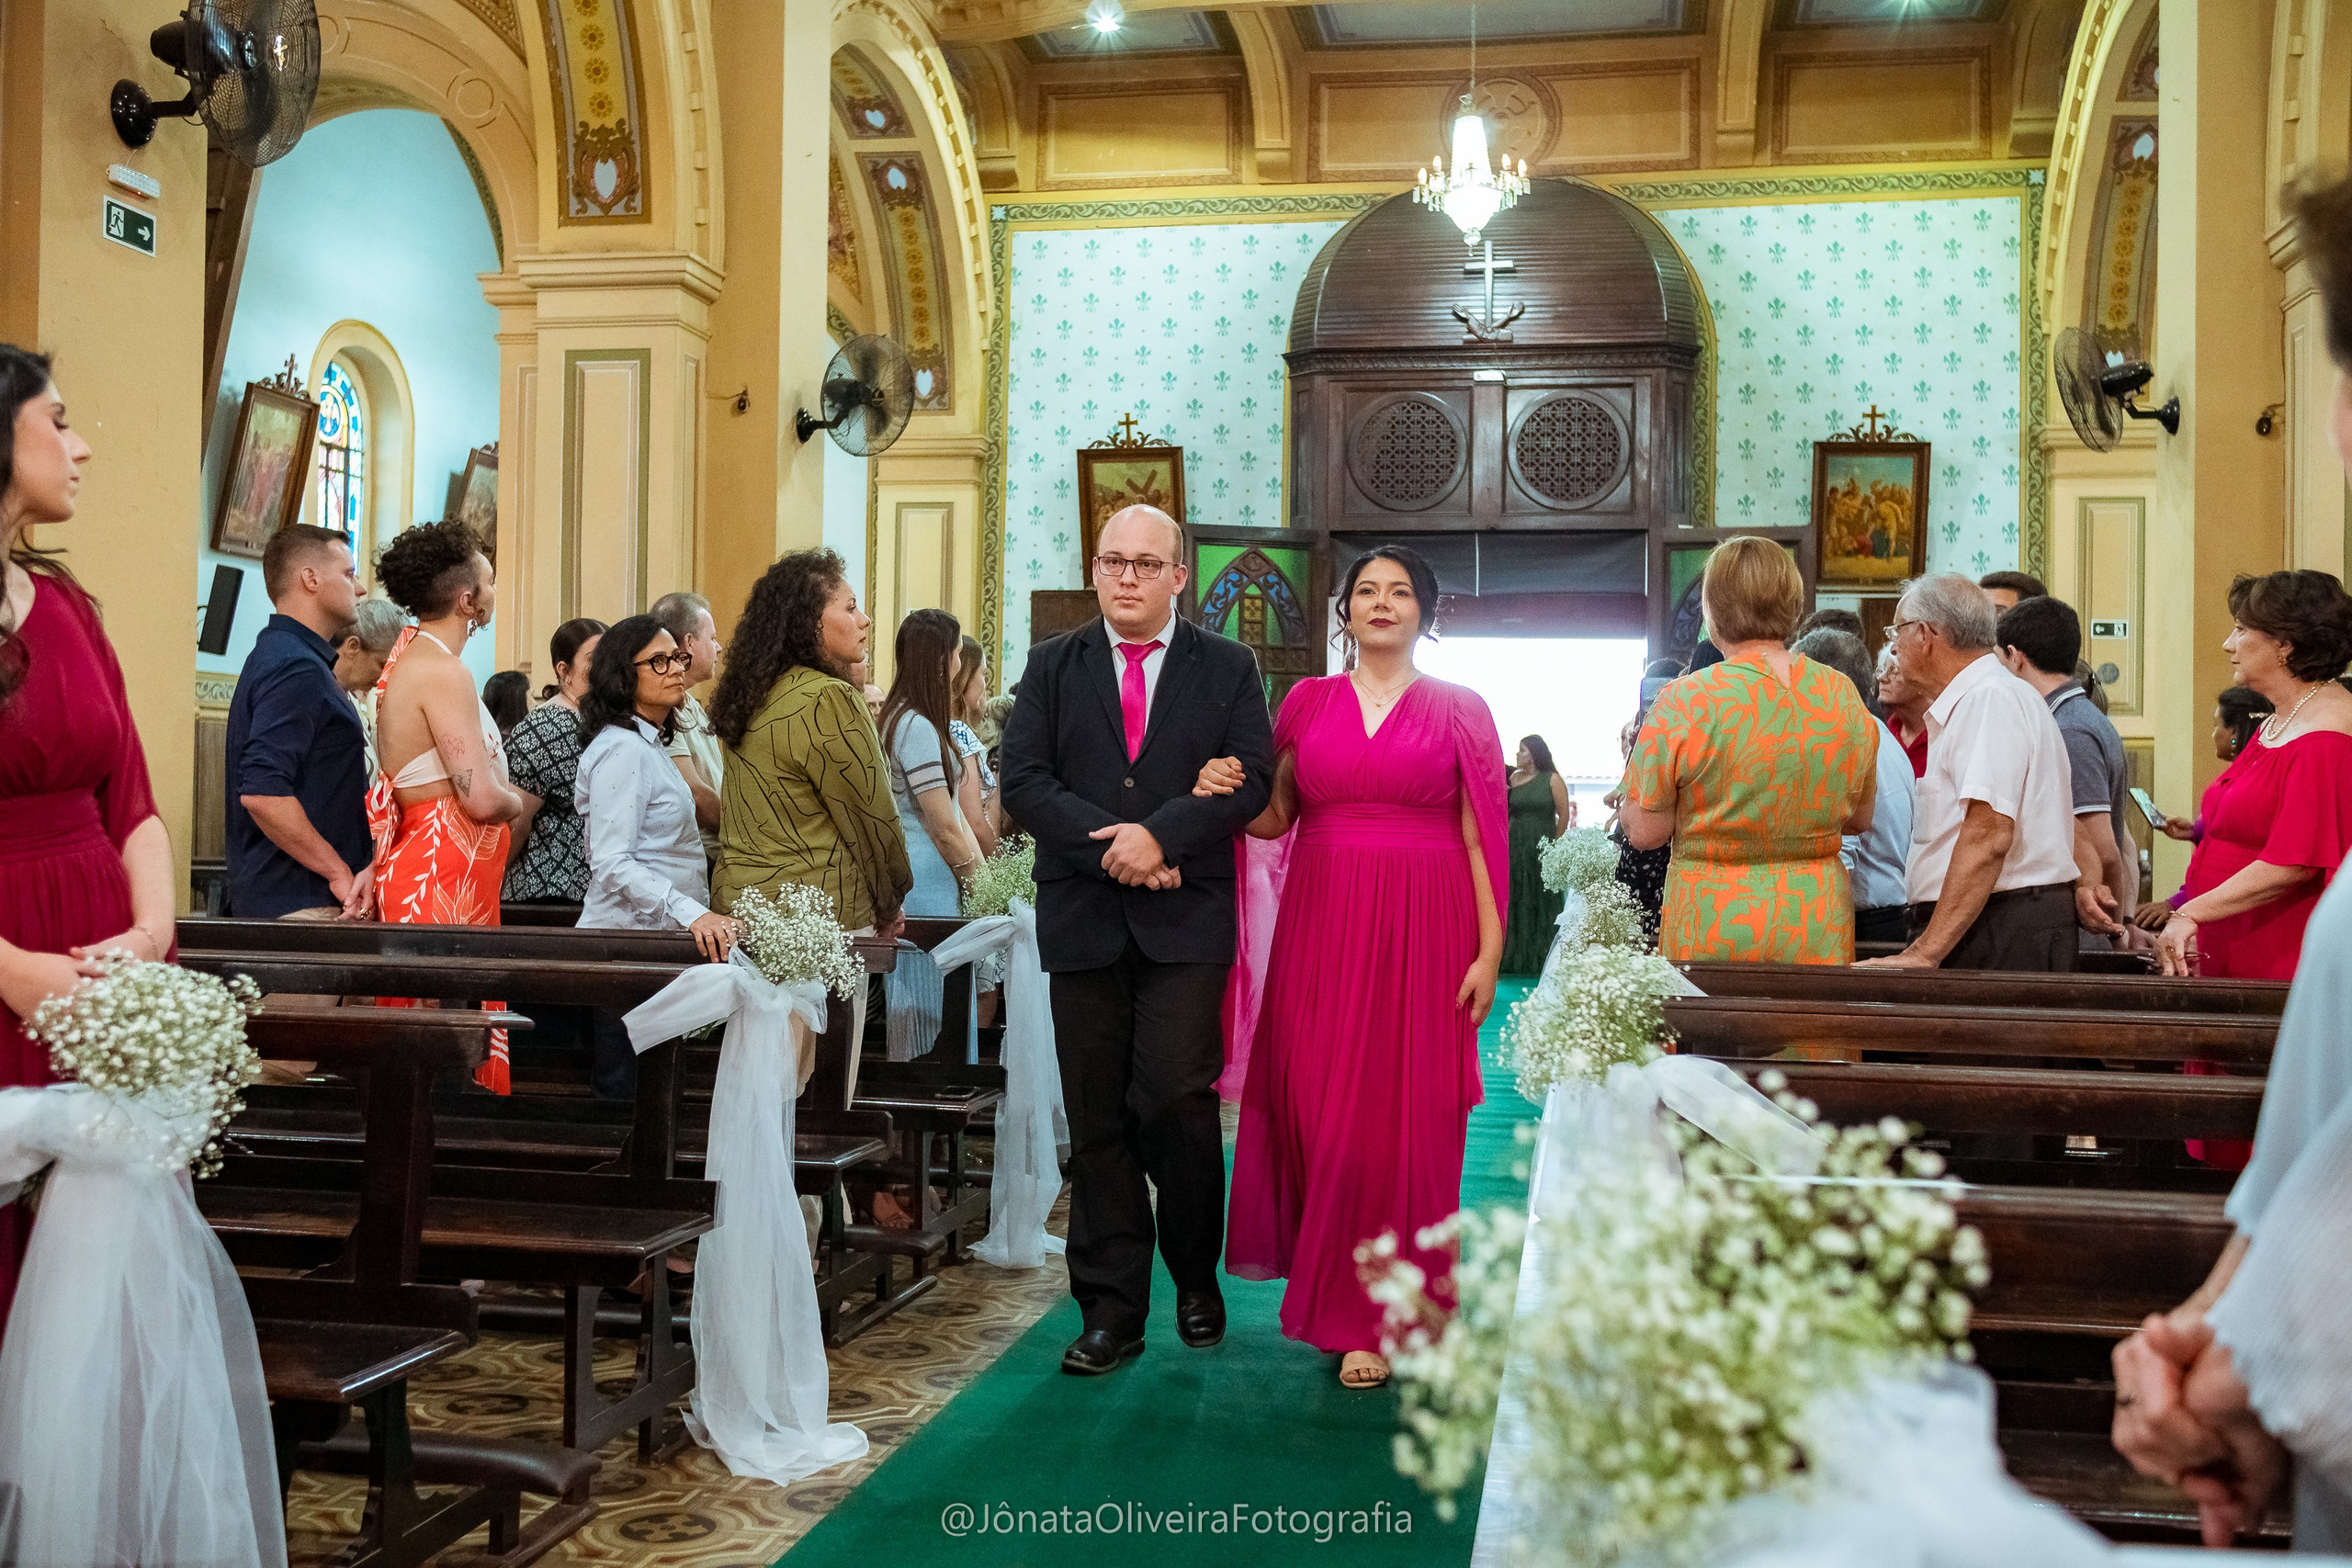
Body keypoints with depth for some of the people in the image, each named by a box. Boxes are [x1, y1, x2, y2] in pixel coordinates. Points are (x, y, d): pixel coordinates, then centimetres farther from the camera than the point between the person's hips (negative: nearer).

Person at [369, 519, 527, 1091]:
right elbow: (480, 799, -19)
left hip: (414, 863, 10)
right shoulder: (442, 670, -14)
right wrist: (517, 801, -1)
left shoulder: (409, 657, 16)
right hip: (443, 873, -10)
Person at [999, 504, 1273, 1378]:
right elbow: (1022, 780, 0)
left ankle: (1197, 1274, 17)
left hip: (1186, 919, -2)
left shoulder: (1228, 668, 8)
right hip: (1084, 920, 2)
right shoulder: (1052, 667, 11)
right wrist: (1110, 845, -12)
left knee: (1175, 1099, -9)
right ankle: (1111, 1312, 14)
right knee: (1097, 1119, 5)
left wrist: (1161, 833, -16)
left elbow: (1251, 779, -2)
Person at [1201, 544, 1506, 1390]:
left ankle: (1374, 1317, 10)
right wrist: (1226, 793, -8)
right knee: (1318, 1110, 3)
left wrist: (1490, 952, -6)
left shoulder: (1460, 710, 6)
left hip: (1422, 931, -2)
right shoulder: (1307, 701, 11)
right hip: (1320, 927, 2)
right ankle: (1333, 1282, 24)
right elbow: (1275, 818, 13)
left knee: (1403, 1117, -1)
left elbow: (1482, 838, 1)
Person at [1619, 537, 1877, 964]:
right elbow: (1860, 819, 12)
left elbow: (1645, 832, -8)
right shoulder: (1843, 694, 2)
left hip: (1712, 929, -4)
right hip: (1818, 928, 4)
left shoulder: (1684, 701, -12)